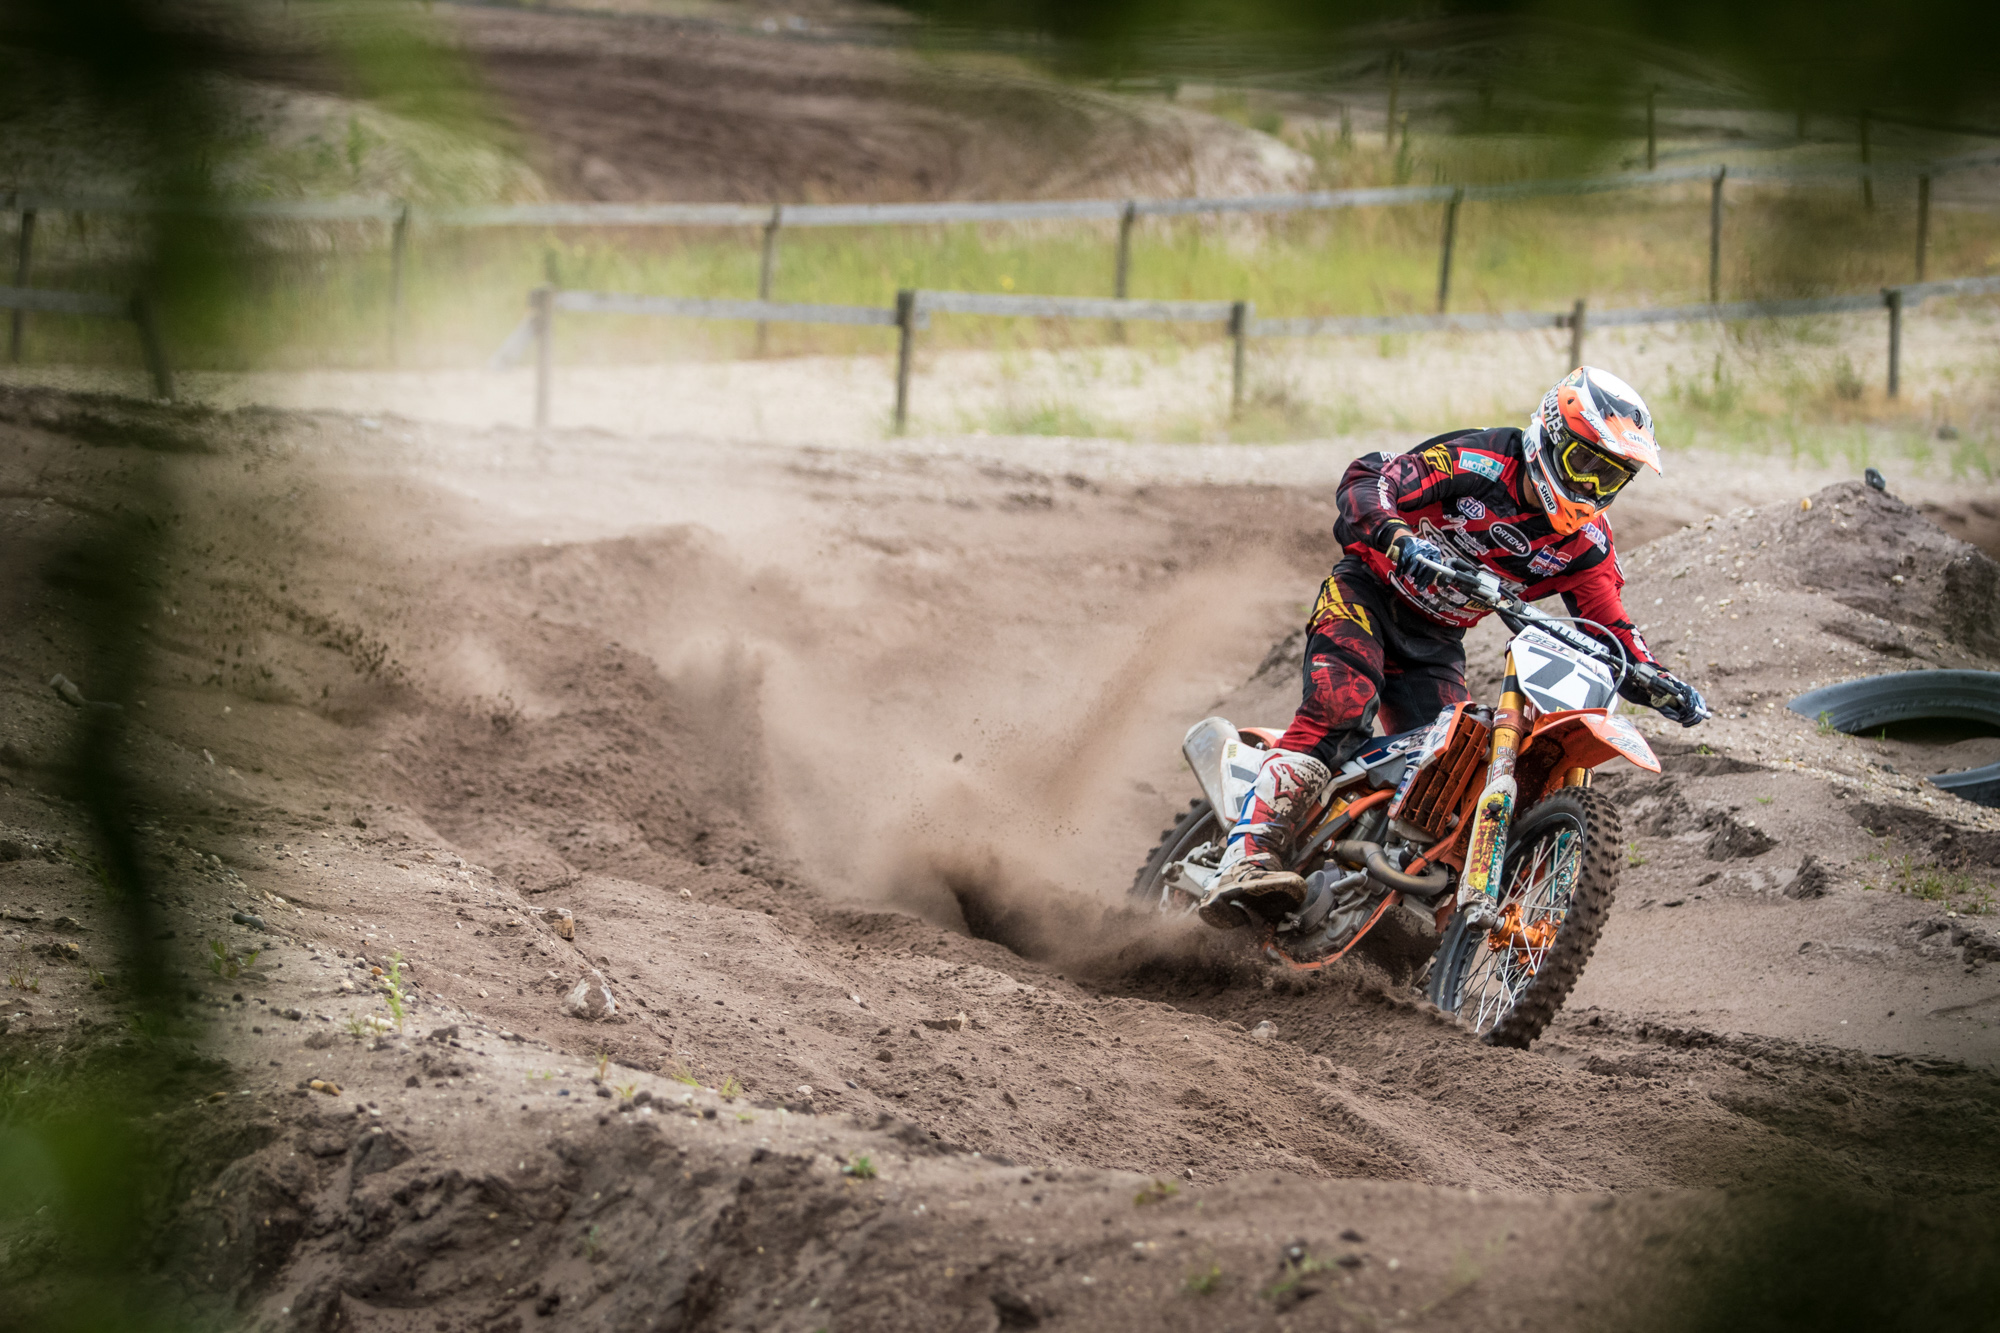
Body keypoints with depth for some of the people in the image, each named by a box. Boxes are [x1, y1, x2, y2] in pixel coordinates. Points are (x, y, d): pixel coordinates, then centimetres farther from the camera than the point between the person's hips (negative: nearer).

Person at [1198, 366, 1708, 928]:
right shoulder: (1478, 463, -19)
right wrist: (1401, 538, -43)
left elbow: (1610, 627, 3)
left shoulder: (1586, 541, -3)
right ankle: (1247, 858, -42)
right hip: (1369, 592, -6)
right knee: (1340, 711, -30)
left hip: (1436, 644, 6)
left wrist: (1662, 684, -15)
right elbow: (1364, 483, -24)